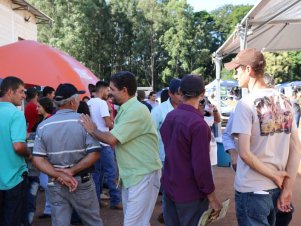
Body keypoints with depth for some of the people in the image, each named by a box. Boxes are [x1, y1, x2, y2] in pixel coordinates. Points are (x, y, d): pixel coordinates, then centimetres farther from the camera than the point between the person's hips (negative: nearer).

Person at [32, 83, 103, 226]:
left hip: (55, 184, 3)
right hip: (82, 182, -2)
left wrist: (59, 175, -11)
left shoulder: (43, 126, -1)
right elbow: (94, 154, -17)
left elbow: (38, 159, -6)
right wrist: (72, 171, -15)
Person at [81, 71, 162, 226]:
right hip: (131, 175, 10)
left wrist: (92, 130, -6)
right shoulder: (125, 110, 14)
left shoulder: (136, 110, -19)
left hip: (143, 175, -10)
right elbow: (116, 140, 15)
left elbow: (112, 139, -22)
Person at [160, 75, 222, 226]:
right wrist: (212, 197, -13)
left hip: (169, 187, 7)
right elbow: (201, 165, -22)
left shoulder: (169, 117, 1)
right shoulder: (198, 123, -22)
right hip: (190, 193, -7)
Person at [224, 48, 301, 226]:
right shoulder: (285, 102, 3)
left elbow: (245, 153, -21)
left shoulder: (246, 104, -16)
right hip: (276, 187, 7)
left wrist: (274, 176, -9)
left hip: (252, 190, -7)